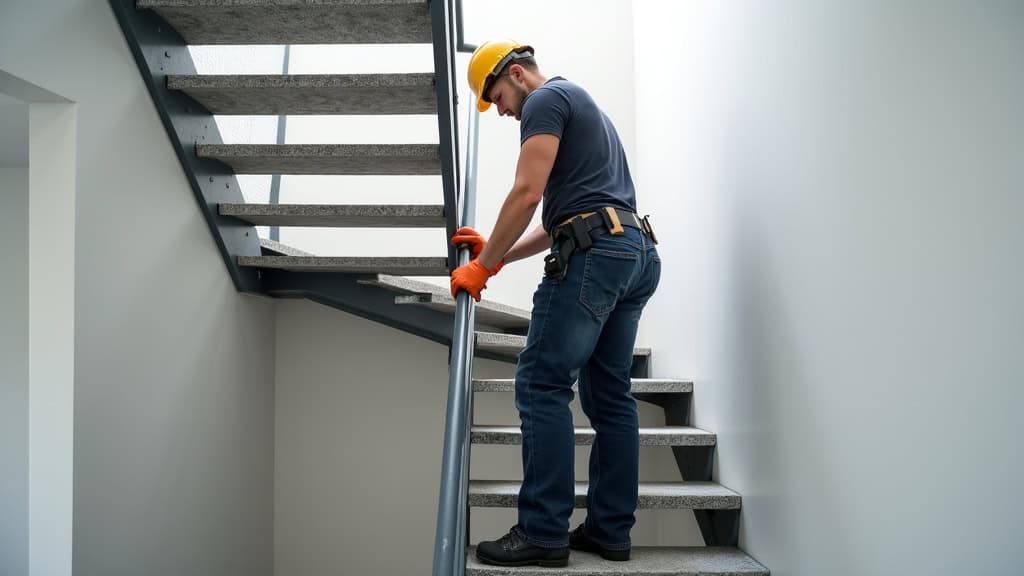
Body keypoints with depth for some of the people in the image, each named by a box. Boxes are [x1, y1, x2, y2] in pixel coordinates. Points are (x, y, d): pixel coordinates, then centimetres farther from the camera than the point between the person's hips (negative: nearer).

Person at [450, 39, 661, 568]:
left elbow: (528, 193, -11)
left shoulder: (546, 99, 1)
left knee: (542, 385, -9)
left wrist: (482, 267, -4)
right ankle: (611, 531, 12)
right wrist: (496, 252, 23)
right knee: (609, 395, 9)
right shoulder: (583, 106, 31)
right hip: (637, 252, 10)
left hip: (593, 255, -10)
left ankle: (543, 534, -9)